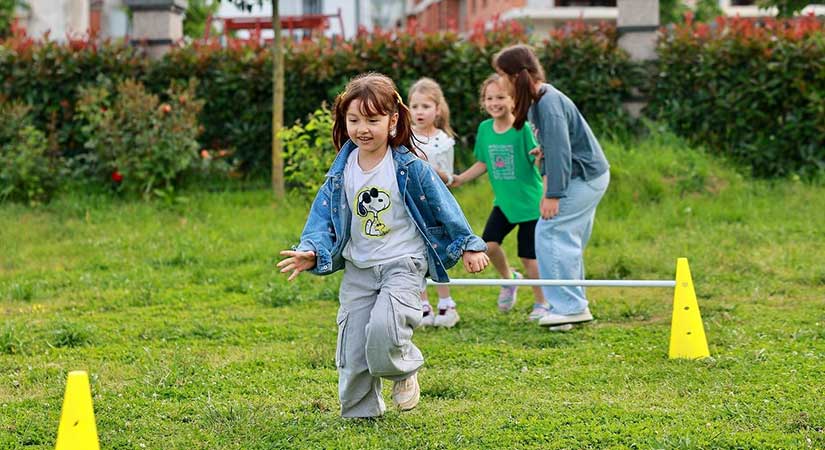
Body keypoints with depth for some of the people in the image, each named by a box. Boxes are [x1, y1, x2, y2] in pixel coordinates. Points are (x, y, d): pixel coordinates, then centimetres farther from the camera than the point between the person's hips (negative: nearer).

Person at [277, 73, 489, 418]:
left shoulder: (410, 168, -10)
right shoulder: (342, 173, 1)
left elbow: (443, 206, -2)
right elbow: (323, 215, 0)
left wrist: (469, 246, 3)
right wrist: (311, 252, -16)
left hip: (403, 264, -4)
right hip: (358, 269, 4)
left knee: (383, 329, -26)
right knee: (353, 348, 2)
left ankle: (404, 371, 6)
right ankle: (360, 414, 20)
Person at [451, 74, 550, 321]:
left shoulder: (523, 129, -15)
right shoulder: (485, 129, 2)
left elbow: (539, 162, -17)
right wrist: (460, 178, 8)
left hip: (529, 201, -5)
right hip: (503, 202, 5)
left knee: (529, 256, -1)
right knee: (488, 244, -12)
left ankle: (541, 303, 20)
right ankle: (508, 278, 19)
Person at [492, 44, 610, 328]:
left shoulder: (548, 103, -22)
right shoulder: (538, 100, 9)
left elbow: (558, 150, -25)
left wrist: (553, 195, -24)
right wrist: (548, 186, 9)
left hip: (584, 177, -10)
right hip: (588, 176, 10)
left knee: (550, 233, -11)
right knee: (568, 239, 15)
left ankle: (569, 307, -9)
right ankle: (574, 306, 21)